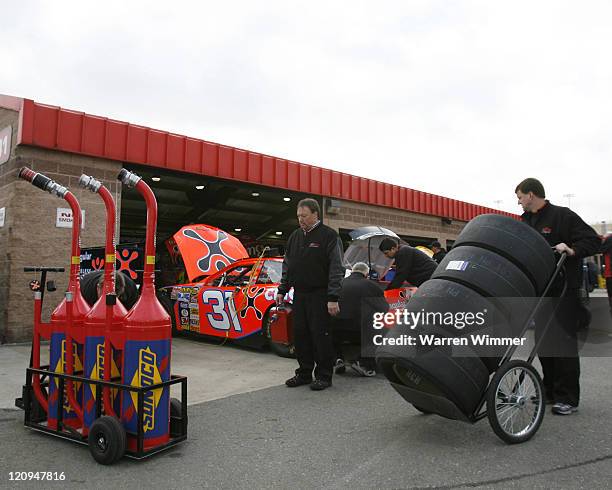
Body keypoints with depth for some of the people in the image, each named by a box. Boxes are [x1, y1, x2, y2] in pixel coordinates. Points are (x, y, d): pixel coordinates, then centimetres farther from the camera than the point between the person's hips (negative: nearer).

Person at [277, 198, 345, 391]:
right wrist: (282, 290, 15)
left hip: (319, 295, -6)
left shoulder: (329, 236, -7)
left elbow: (336, 269, -12)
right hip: (299, 294, 6)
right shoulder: (295, 236, 14)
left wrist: (333, 298, -18)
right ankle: (304, 373, 23)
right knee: (300, 334, 10)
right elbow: (287, 265, 20)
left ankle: (324, 376, 11)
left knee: (320, 335, -2)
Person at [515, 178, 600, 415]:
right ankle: (550, 390, 23)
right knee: (543, 340, 11)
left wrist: (572, 250, -27)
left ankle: (568, 398, 6)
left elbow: (592, 240, -11)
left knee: (564, 341, -3)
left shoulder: (563, 215, -7)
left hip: (563, 291, -7)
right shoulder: (526, 221, 14)